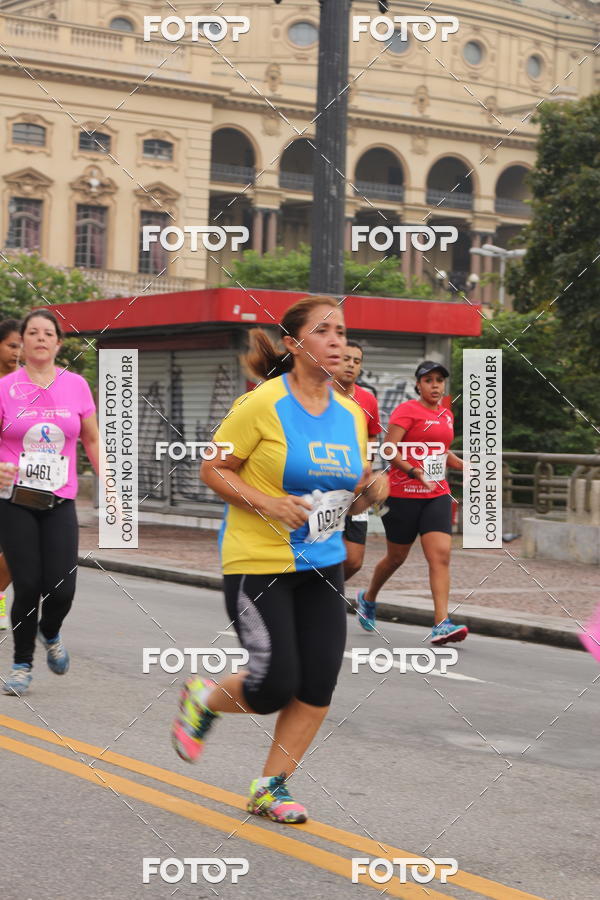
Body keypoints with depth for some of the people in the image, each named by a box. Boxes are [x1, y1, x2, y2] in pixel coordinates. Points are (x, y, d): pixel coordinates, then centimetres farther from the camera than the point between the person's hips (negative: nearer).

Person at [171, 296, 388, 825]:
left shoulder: (351, 414, 7)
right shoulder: (262, 405, -12)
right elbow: (213, 470, -6)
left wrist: (370, 492, -6)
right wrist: (267, 504, -19)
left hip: (322, 564, 6)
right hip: (258, 563, -6)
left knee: (318, 687, -1)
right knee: (275, 687, -8)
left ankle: (271, 787, 16)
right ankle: (202, 700, 24)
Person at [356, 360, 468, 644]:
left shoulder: (446, 415, 14)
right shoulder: (407, 410, -8)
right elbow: (389, 448, -18)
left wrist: (465, 466, 12)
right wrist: (413, 472, -30)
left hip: (437, 495, 5)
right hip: (403, 495, -5)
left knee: (441, 556, -11)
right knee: (396, 557, 8)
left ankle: (441, 623, -16)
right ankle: (368, 598, 37)